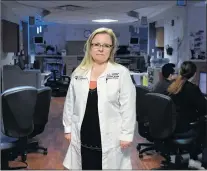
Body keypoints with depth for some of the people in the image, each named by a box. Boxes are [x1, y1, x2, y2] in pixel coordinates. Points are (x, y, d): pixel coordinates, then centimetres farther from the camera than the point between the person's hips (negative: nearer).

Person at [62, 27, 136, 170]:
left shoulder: (121, 73, -5)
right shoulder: (78, 73, 6)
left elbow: (128, 107, -7)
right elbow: (70, 102, 12)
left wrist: (126, 135, -9)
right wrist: (68, 128, 11)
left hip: (110, 138, -3)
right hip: (84, 137, 3)